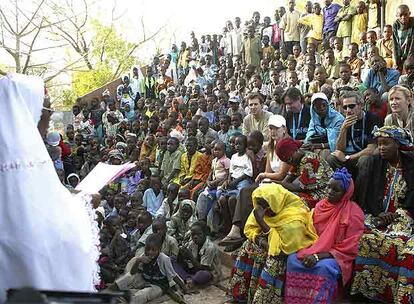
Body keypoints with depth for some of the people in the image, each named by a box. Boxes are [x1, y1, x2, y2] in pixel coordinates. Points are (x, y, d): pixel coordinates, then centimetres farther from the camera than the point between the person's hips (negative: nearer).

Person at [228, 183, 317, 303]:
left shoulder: (294, 220, -34)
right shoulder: (265, 208, -13)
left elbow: (282, 248, -35)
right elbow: (249, 229, -5)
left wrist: (261, 221, -38)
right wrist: (261, 240, -27)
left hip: (293, 246, -7)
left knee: (274, 257, -32)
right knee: (249, 247, -11)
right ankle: (240, 294, -2)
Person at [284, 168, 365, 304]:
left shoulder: (354, 213, -11)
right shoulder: (320, 205, 6)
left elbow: (348, 249, -14)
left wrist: (318, 256, -22)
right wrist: (308, 251, -6)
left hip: (337, 257, -4)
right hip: (314, 250, 5)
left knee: (324, 267, -37)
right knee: (293, 259, -25)